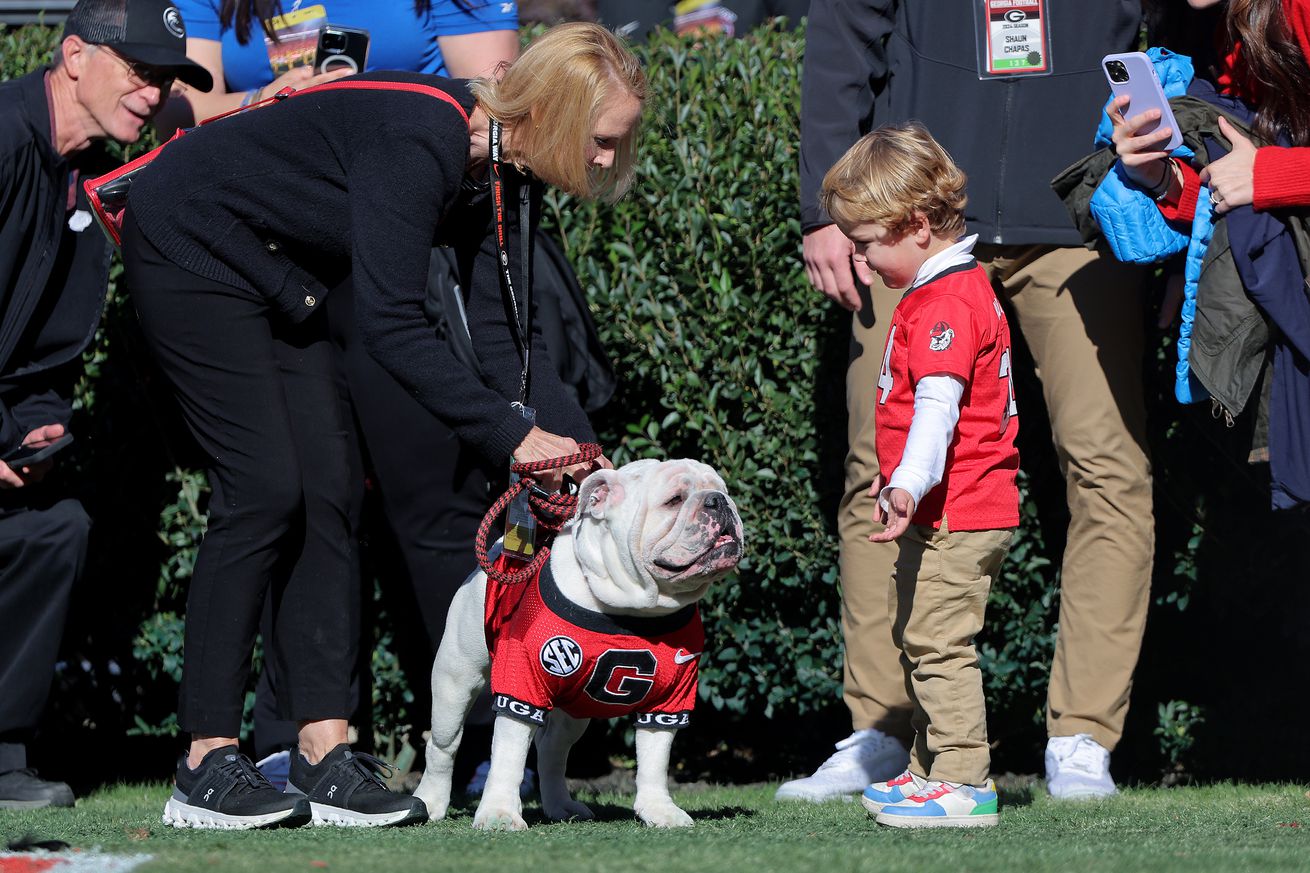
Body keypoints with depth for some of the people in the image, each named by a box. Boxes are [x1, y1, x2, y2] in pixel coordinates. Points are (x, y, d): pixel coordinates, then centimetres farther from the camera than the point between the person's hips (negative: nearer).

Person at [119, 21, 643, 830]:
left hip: (279, 279, 9)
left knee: (325, 492, 0)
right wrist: (511, 436, -32)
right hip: (189, 247, -9)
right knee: (265, 487, -15)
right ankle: (206, 769, -12)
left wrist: (579, 451, -16)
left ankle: (326, 756, -3)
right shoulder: (421, 138, -32)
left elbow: (507, 333, -4)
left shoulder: (502, 174, -5)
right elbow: (394, 325, -34)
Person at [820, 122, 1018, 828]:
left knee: (938, 644, -10)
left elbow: (939, 404, -31)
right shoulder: (948, 289, 17)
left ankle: (966, 784, -9)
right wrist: (899, 479, 38)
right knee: (916, 638, 18)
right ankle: (930, 770, 26)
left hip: (957, 512, -11)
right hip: (940, 515, 11)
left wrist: (911, 482, -42)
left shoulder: (946, 304, -18)